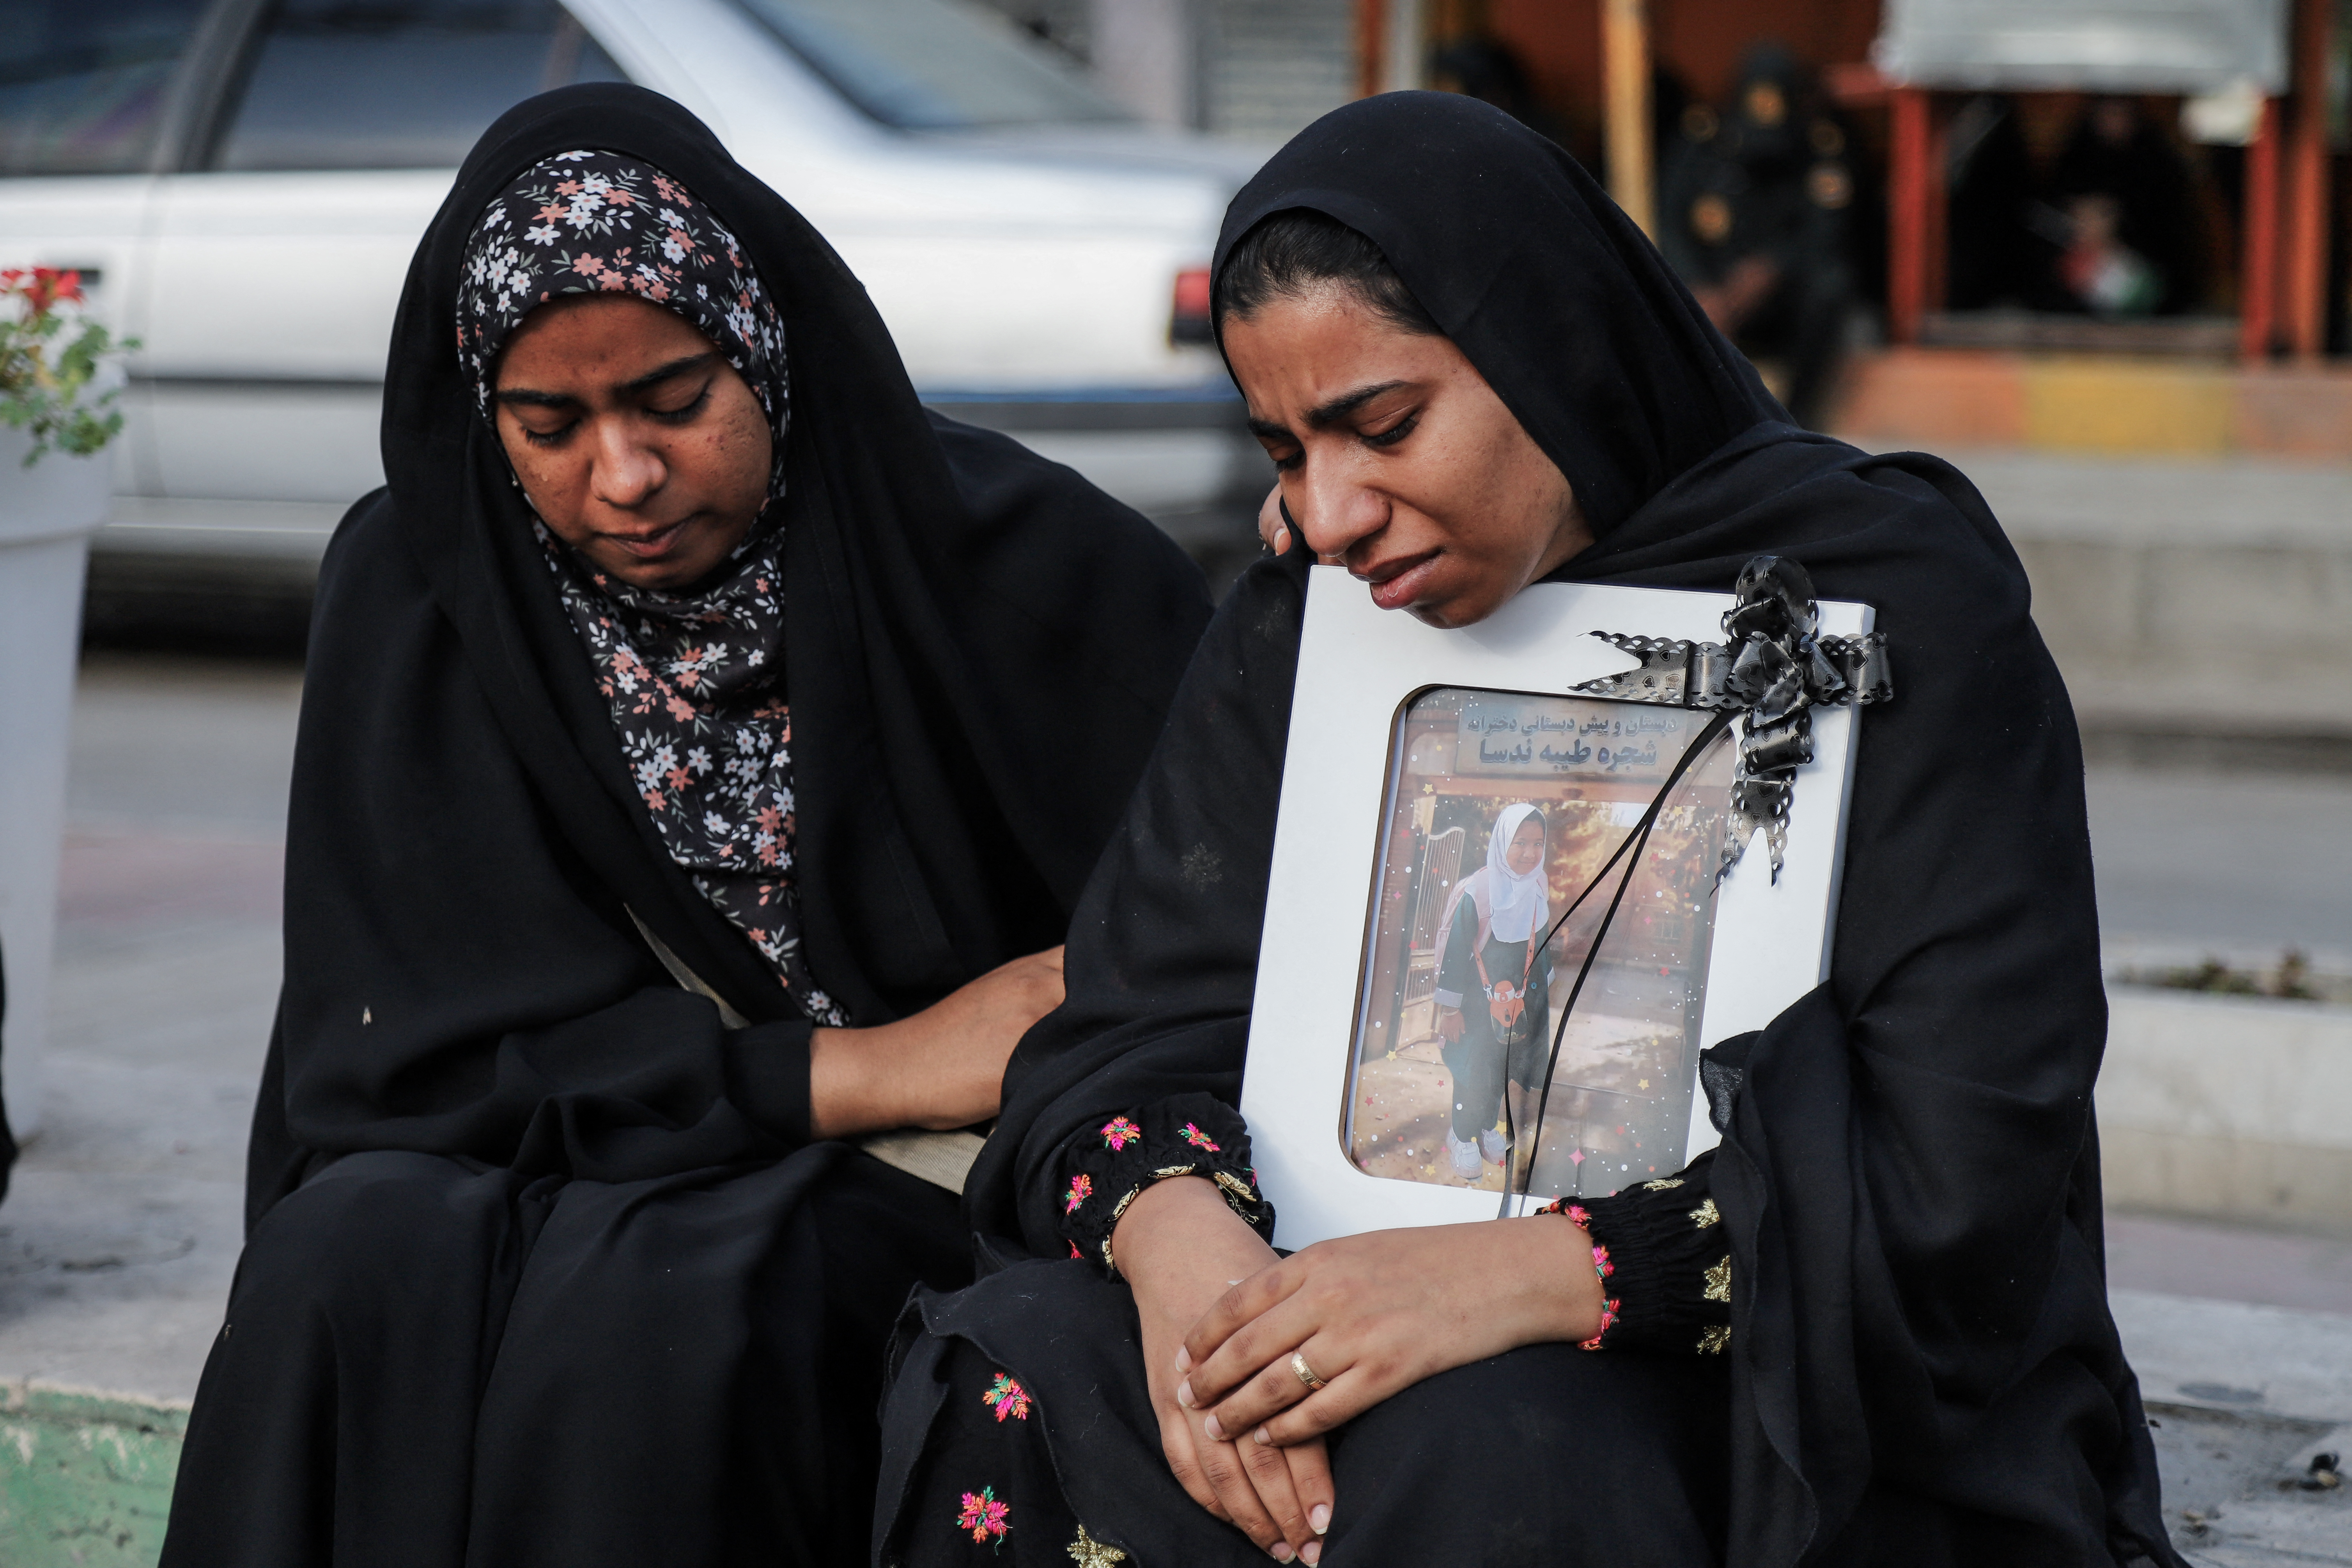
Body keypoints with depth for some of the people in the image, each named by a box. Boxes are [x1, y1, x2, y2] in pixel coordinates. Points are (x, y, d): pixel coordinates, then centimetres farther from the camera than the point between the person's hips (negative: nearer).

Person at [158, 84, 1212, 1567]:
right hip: (542, 1166, 2)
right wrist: (859, 1072, -13)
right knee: (352, 1253, -28)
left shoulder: (1021, 564, -9)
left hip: (919, 1217, -2)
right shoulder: (409, 592, -2)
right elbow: (404, 1047, -8)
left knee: (656, 1303, -32)